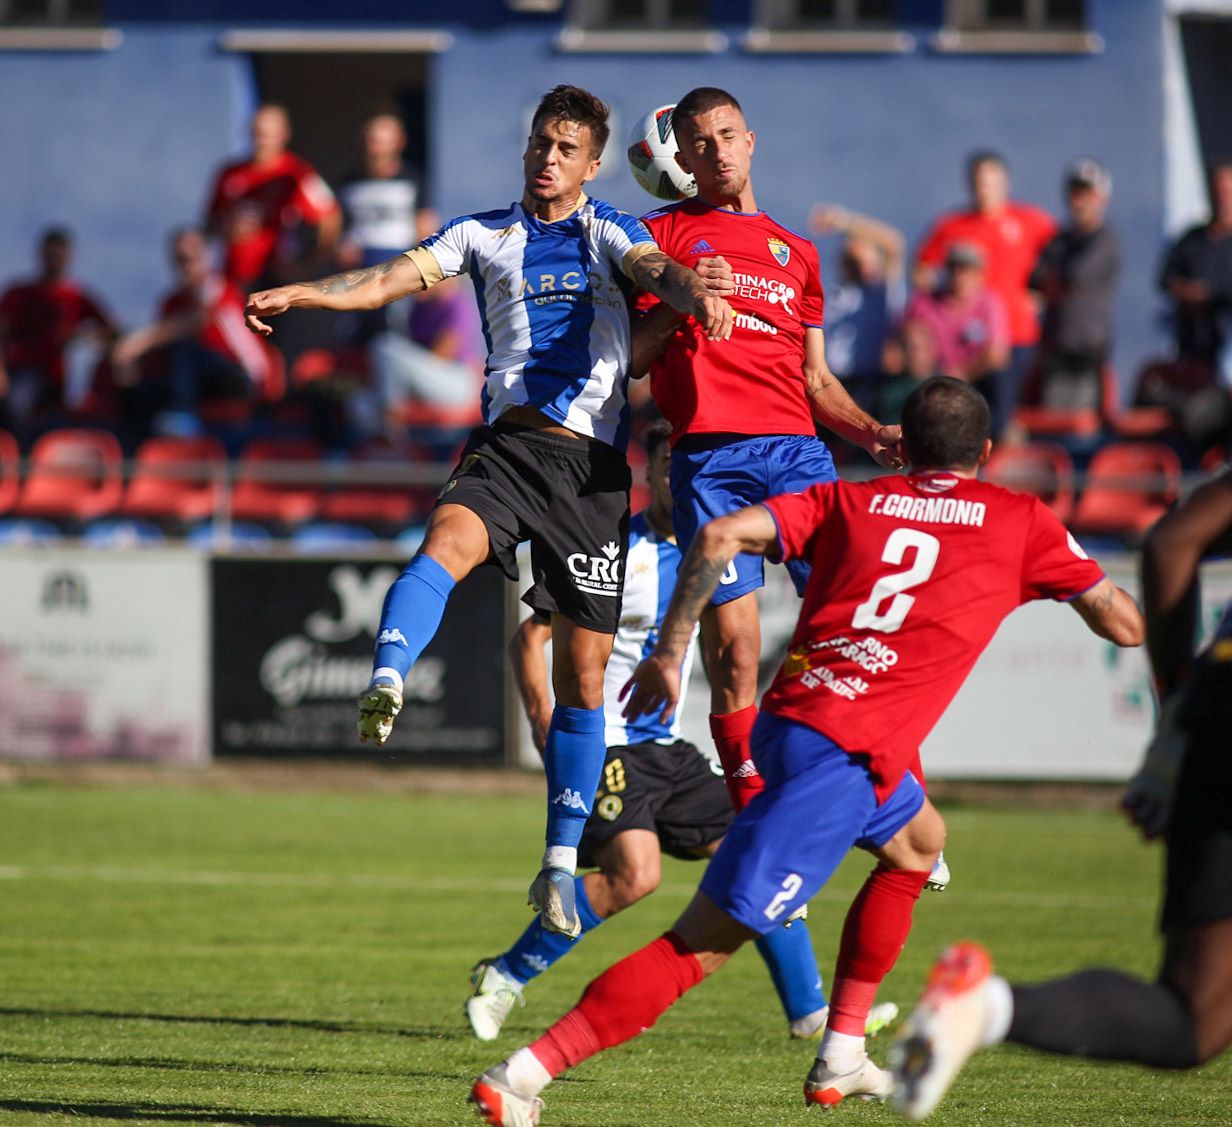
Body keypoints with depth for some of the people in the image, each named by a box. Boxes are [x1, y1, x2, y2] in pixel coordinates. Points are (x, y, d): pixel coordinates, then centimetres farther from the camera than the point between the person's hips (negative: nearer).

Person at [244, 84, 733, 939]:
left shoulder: (612, 235, 13)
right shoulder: (485, 234, 15)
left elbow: (656, 270, -8)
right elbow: (393, 280, 4)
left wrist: (698, 294, -31)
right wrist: (300, 294, -13)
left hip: (593, 458, 0)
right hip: (508, 443, 0)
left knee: (583, 667, 1)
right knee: (448, 541, -34)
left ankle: (562, 862, 9)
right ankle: (386, 683, -58)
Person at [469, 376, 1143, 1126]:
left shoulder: (846, 501, 18)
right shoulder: (1020, 521, 10)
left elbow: (720, 536, 2)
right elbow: (1126, 626, 16)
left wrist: (670, 652, 5)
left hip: (790, 718, 6)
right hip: (839, 758, -6)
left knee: (919, 842, 34)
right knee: (704, 946, -8)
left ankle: (841, 1061, 29)